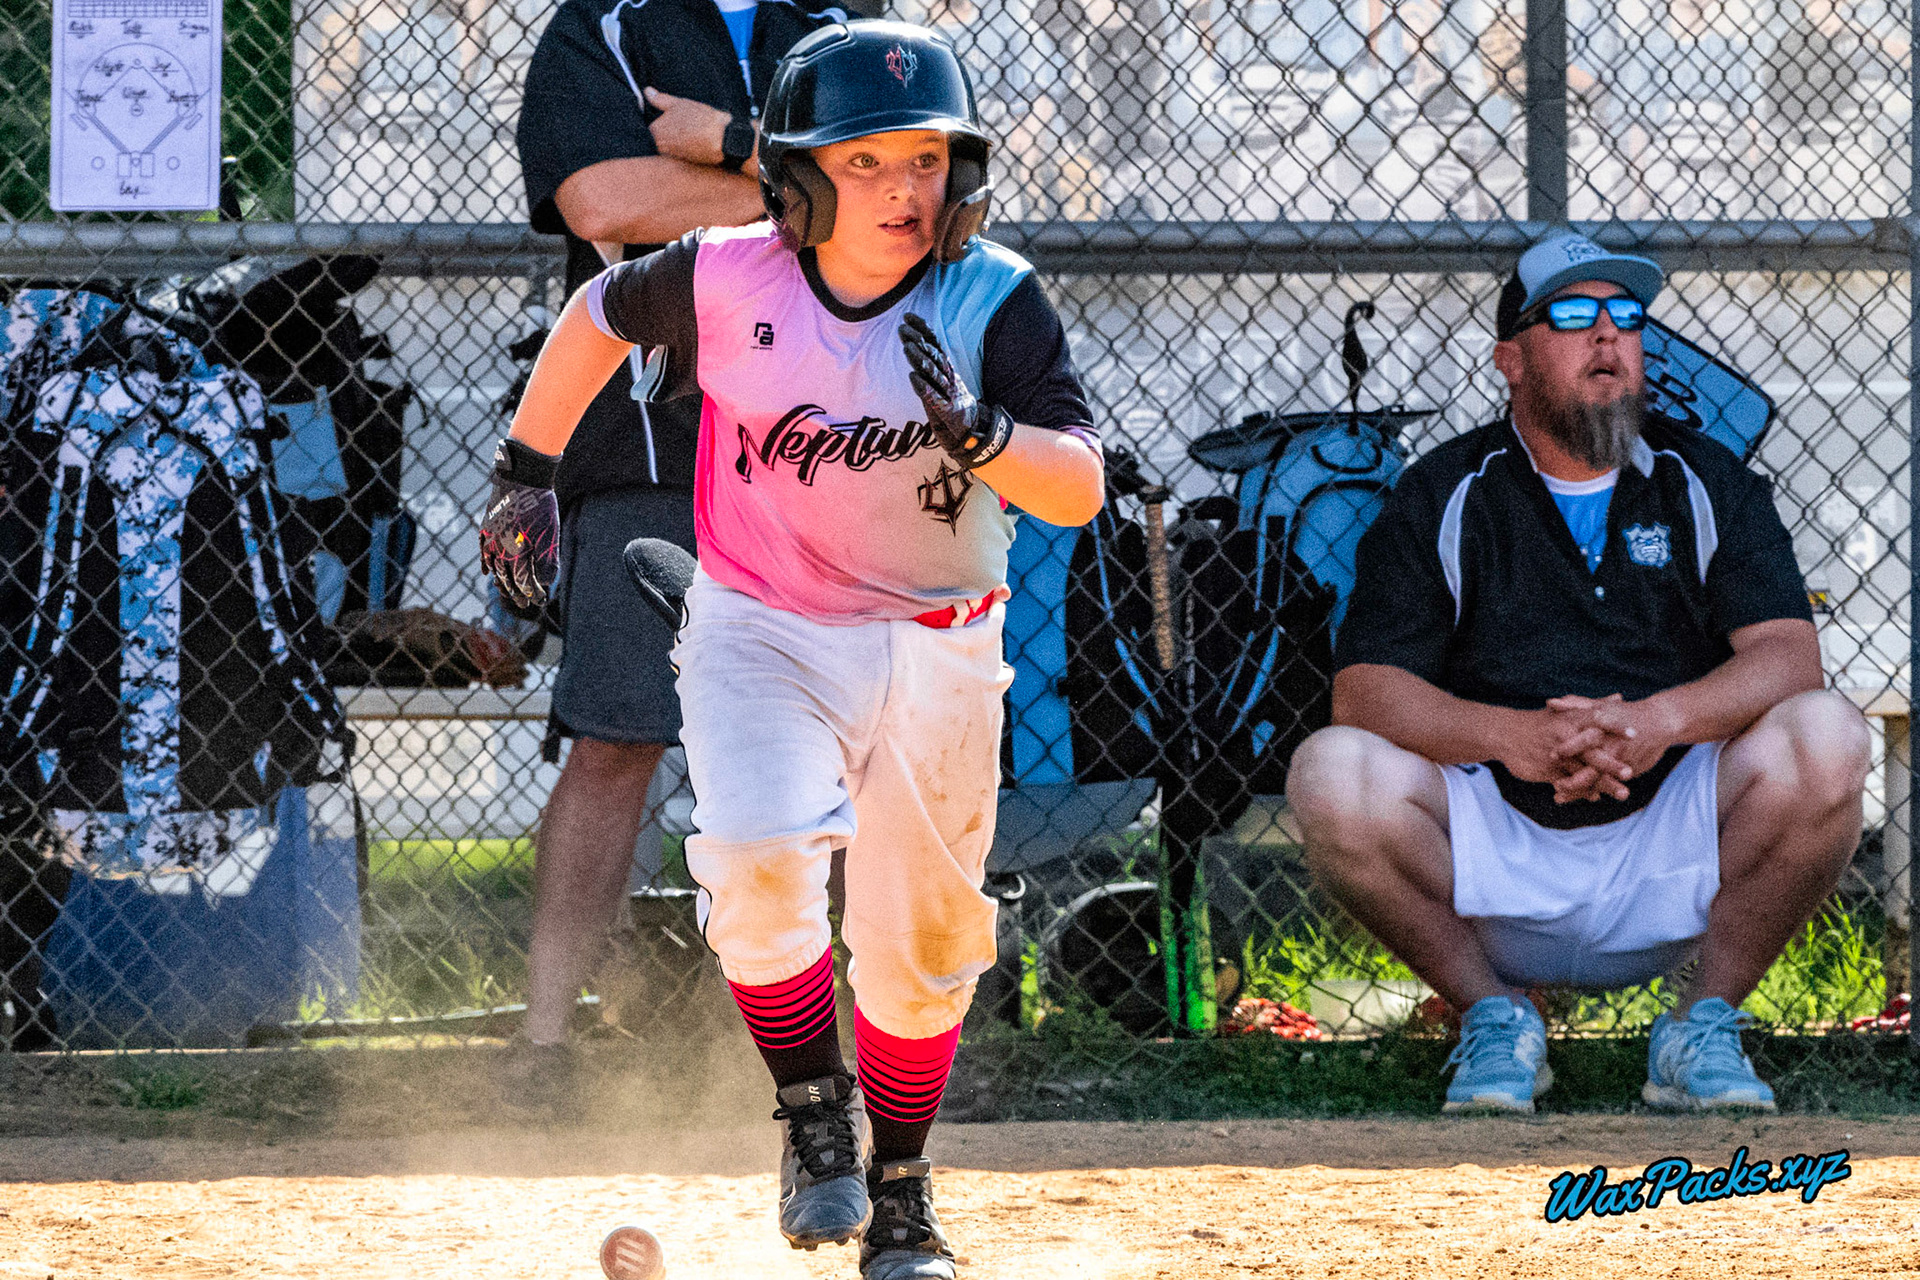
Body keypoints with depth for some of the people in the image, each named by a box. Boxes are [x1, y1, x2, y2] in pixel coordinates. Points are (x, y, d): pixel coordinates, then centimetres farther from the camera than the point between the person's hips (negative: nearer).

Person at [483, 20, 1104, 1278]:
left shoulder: (995, 301, -17)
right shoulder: (729, 279, -15)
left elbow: (1079, 491, -22)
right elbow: (603, 313, 7)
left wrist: (975, 430, -39)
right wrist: (529, 469, 8)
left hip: (930, 644, 0)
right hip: (758, 628, 0)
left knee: (918, 940, 7)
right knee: (758, 859, -24)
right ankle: (814, 1105, 1)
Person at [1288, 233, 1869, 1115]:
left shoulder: (1705, 484, 9)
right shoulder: (1443, 497, 5)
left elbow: (1788, 659, -4)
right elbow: (1364, 692, -6)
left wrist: (1659, 721, -26)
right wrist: (1515, 735, -26)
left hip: (1673, 845, 1)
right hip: (1494, 859, -1)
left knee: (1823, 738, -26)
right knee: (1333, 773, -28)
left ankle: (1706, 1024, -6)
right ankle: (1492, 1017, -5)